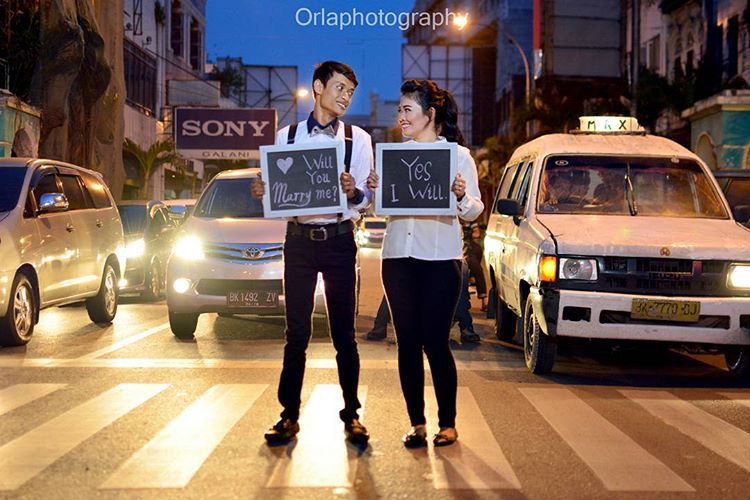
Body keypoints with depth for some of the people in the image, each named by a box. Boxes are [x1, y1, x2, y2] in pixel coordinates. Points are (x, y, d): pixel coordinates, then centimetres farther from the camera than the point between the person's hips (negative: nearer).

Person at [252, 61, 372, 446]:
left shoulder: (357, 138, 6)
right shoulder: (286, 136, 9)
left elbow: (367, 196, 1)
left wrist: (353, 191, -21)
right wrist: (262, 193, -13)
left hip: (339, 239, -1)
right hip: (299, 238, 1)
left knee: (344, 334, 3)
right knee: (297, 332, 3)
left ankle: (351, 414, 11)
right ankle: (289, 414, 10)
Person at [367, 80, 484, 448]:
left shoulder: (458, 155, 2)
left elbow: (474, 212, -1)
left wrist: (461, 196, -22)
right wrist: (372, 189, -6)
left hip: (440, 259, -4)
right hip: (398, 256, 4)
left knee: (435, 342, -5)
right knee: (408, 342, 4)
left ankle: (447, 423, 7)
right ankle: (416, 423, 11)